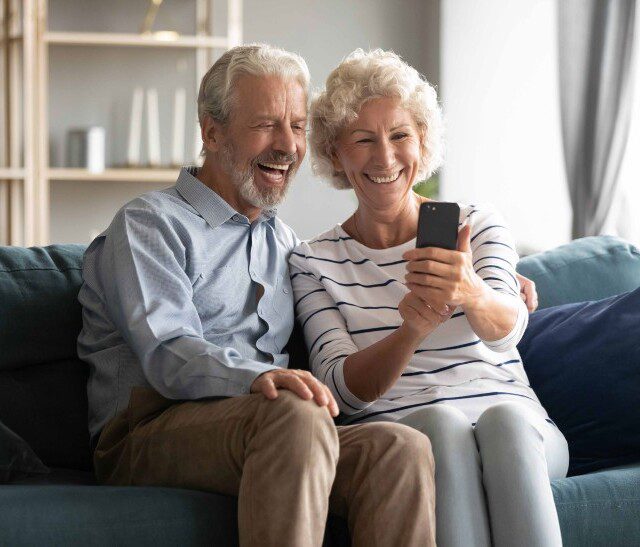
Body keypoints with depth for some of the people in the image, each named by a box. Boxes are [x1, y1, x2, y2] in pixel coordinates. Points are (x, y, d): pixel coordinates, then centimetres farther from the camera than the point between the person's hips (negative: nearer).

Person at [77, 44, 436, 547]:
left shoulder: (283, 241, 27)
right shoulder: (150, 224, 4)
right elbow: (168, 355, -12)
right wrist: (258, 377, -34)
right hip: (148, 432, -6)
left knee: (404, 447, -25)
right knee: (298, 417, -37)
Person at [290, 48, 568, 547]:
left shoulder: (479, 225, 11)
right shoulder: (313, 263, 9)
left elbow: (507, 328, -10)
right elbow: (346, 389, -4)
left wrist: (472, 296, -37)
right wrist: (412, 330, -26)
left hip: (518, 426, 1)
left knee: (504, 417, -34)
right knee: (443, 422, -34)